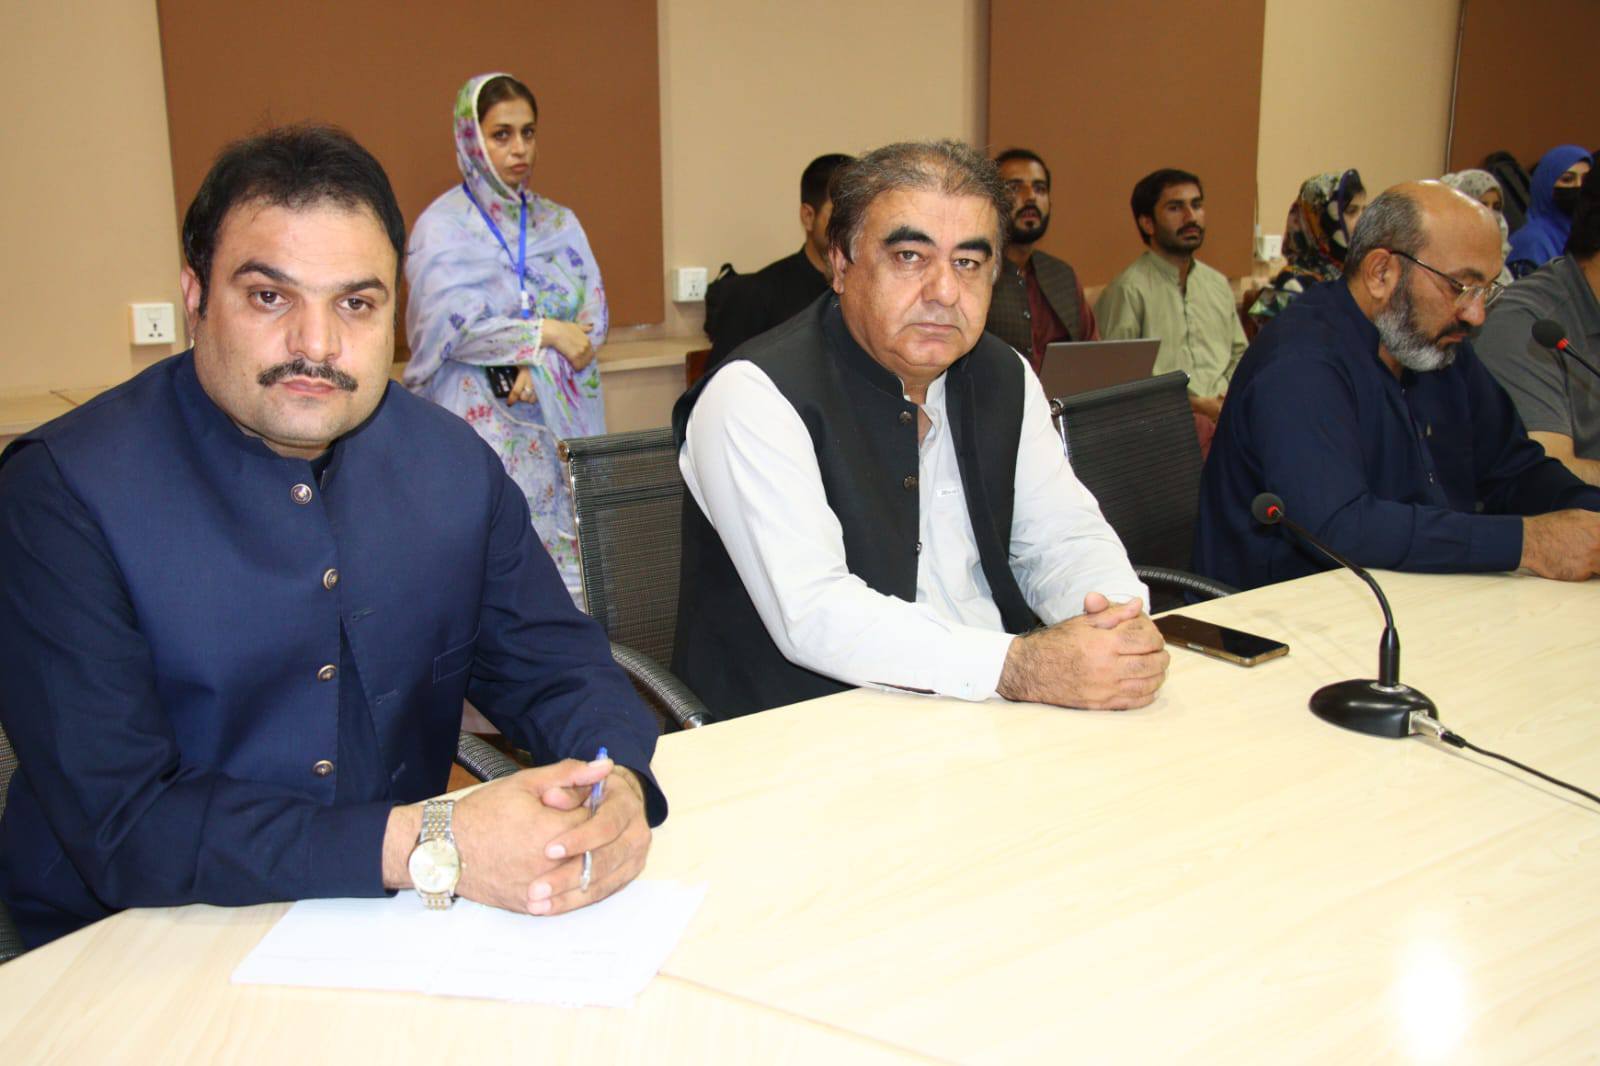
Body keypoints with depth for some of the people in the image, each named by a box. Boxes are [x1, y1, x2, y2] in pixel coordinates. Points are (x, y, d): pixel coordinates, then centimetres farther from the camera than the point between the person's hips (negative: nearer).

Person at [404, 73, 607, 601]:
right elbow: (449, 321, -11)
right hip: (481, 422, -4)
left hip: (558, 420, 4)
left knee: (568, 554, -1)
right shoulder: (442, 227, 1)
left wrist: (541, 366, -11)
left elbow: (592, 315, 6)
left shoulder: (560, 224, 15)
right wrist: (544, 333, -9)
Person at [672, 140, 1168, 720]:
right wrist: (1020, 667, -29)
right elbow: (811, 614, -23)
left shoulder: (1005, 379, 8)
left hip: (995, 722, 7)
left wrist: (1124, 625, -14)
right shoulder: (755, 395, -14)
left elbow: (1064, 537, 9)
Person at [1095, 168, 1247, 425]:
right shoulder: (1128, 290, -3)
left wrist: (1229, 398, 6)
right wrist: (1192, 405, -14)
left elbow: (1240, 353, 27)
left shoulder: (1218, 284, 20)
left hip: (1222, 417, 6)